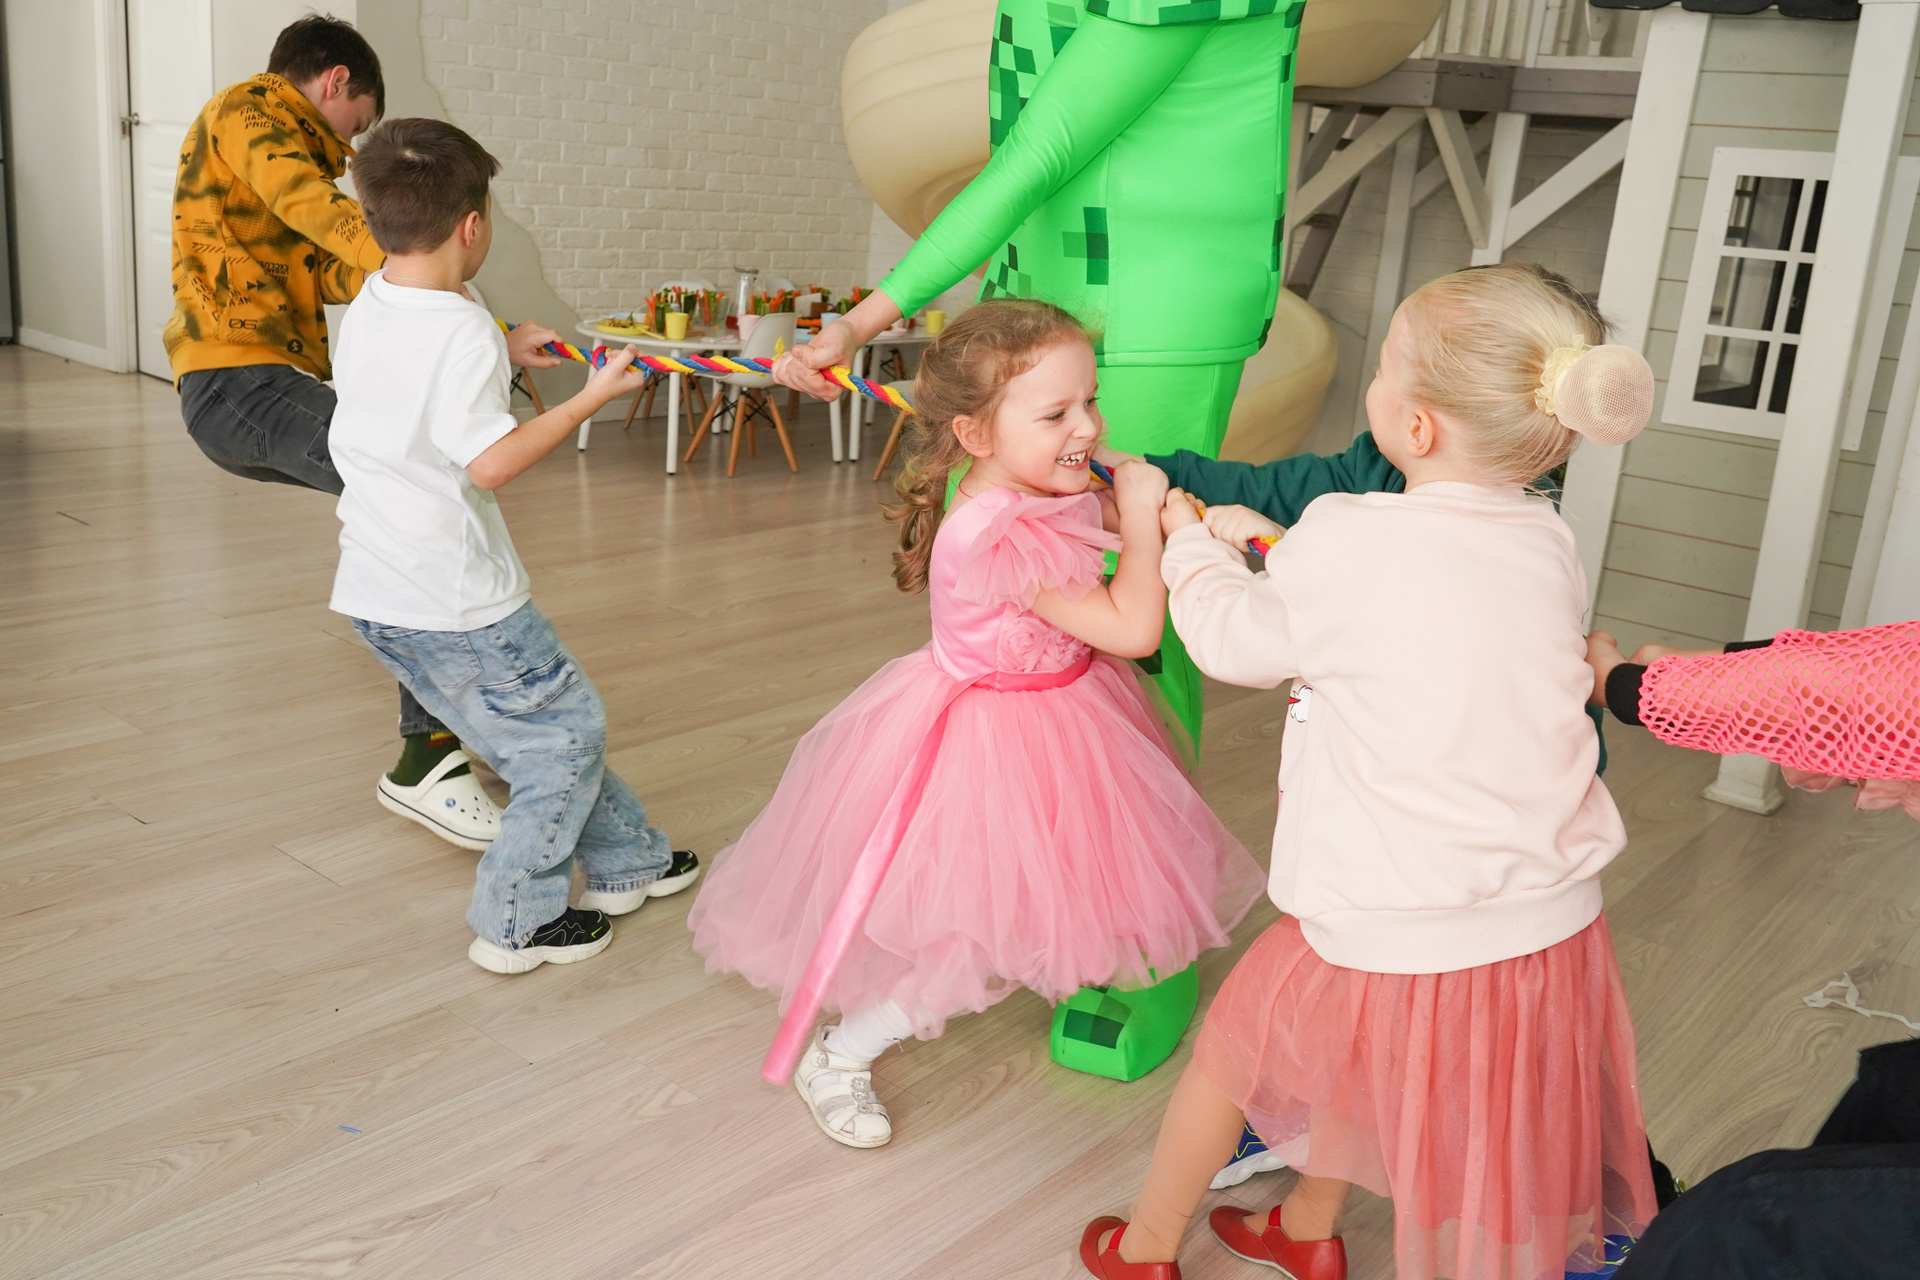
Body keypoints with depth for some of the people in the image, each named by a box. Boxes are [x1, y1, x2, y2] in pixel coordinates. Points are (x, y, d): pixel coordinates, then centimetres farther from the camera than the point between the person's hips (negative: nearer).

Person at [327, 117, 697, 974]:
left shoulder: (363, 311, 8)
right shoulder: (463, 331, -20)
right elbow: (491, 462, -26)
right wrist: (593, 397, -19)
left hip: (376, 595, 9)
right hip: (456, 600, -9)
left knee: (531, 730, 20)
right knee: (569, 729, 6)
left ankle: (627, 861, 33)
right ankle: (516, 922, 13)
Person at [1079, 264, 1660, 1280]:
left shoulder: (1348, 542, -20)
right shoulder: (1547, 542, -1)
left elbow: (1233, 643, -2)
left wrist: (1189, 539, 16)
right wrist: (1269, 543, 21)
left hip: (1398, 942, -6)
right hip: (1555, 928, 6)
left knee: (1232, 1042, 20)